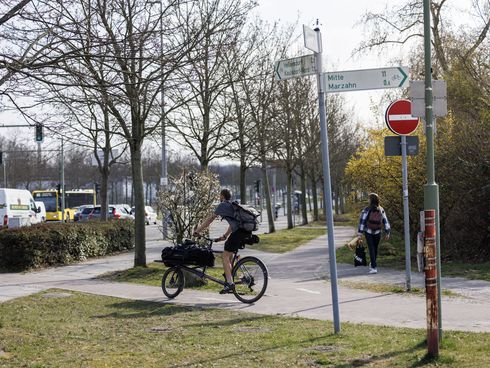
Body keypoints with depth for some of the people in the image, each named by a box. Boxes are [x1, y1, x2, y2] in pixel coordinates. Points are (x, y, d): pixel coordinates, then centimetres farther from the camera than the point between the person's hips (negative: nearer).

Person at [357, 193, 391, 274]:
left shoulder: (366, 210, -11)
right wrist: (387, 233, 7)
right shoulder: (381, 210, -1)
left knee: (371, 249, -1)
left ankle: (374, 268, -10)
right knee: (375, 249, 17)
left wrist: (359, 234, -14)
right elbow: (385, 221, 1)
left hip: (368, 232, -3)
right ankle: (372, 265, 32)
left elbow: (362, 221, -14)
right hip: (377, 232, 3)